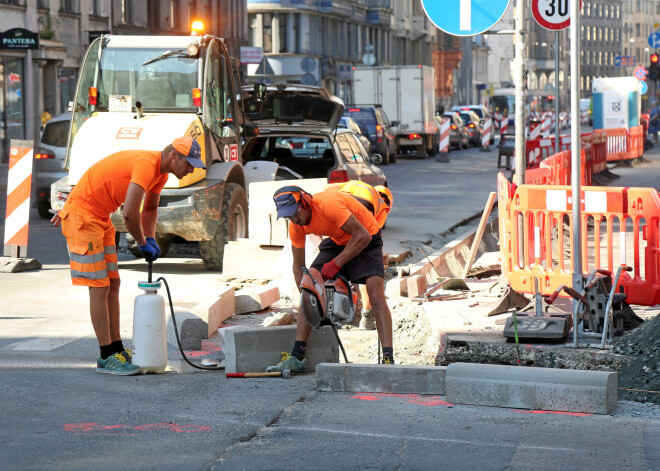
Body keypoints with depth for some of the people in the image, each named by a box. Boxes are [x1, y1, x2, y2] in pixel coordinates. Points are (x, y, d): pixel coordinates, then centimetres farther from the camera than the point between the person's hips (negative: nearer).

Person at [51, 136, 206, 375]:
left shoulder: (162, 173, 7)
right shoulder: (146, 164, -25)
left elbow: (150, 209, 23)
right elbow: (130, 214, -31)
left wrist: (151, 239, 7)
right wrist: (143, 243, -15)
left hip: (101, 217, 10)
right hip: (82, 215, -10)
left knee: (112, 284, 11)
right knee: (99, 288, -9)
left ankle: (116, 348, 16)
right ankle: (106, 357, -6)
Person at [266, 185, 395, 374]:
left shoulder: (328, 204, -35)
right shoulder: (296, 226, -13)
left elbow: (363, 236, -32)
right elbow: (298, 266, -2)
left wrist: (336, 264, -30)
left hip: (365, 242, -6)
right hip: (337, 242, 6)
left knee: (377, 298, -23)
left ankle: (388, 358, -25)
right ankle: (296, 358, -4)